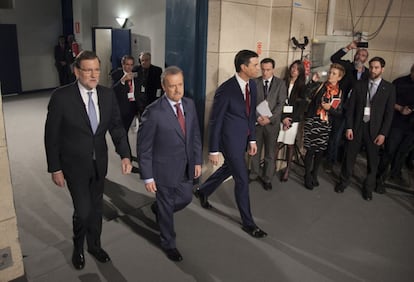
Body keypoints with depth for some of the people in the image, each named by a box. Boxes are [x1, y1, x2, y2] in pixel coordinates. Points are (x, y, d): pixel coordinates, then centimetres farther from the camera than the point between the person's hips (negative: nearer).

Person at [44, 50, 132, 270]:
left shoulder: (108, 95, -6)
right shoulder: (61, 97, -17)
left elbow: (116, 127, -1)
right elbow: (51, 135, -11)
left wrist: (124, 155, -15)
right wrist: (55, 169, -10)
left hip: (99, 163, 4)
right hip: (74, 164, -4)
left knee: (96, 207, 18)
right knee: (83, 211, -3)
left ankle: (94, 245, 42)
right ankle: (78, 248, 28)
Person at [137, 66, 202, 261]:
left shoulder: (189, 104, -3)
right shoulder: (154, 112, -22)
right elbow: (143, 148, -17)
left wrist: (197, 160, 6)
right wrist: (147, 177, -15)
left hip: (186, 167, 6)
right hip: (164, 169, -6)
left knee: (186, 198, 22)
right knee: (167, 206, 13)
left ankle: (159, 209, 53)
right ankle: (168, 244, 38)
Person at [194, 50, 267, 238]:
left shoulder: (252, 84, 0)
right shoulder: (225, 90, -23)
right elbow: (215, 121, -16)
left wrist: (252, 139, 12)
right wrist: (213, 150, -13)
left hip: (243, 138, 8)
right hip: (230, 139, -8)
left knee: (228, 169, 25)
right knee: (242, 179, 1)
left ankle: (202, 191, 50)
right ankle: (248, 222, 19)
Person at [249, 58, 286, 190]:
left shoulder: (280, 83, 1)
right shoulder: (255, 82, 1)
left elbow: (280, 104, -5)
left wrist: (269, 119, -14)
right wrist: (258, 117, -14)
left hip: (272, 122, -1)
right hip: (257, 121, 1)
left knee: (270, 152, 6)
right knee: (255, 150, 9)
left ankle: (267, 178, 20)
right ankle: (254, 174, 28)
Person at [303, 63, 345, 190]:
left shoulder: (339, 92, 6)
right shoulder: (319, 86, -2)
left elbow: (339, 112, 5)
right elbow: (307, 95, -18)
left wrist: (329, 108, -12)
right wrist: (313, 82, -21)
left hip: (325, 125, 3)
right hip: (313, 122, -3)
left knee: (320, 150, 11)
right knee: (310, 150, -1)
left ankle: (314, 174, 31)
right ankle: (307, 176, 15)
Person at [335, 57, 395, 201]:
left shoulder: (389, 88, 1)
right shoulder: (359, 85, 5)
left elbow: (389, 113, -2)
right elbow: (350, 107, 3)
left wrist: (383, 133, -7)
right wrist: (349, 127, -4)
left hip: (374, 129, -1)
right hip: (357, 127, 1)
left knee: (372, 160, 8)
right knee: (349, 156, 8)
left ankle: (368, 188, 26)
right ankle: (344, 181, 27)